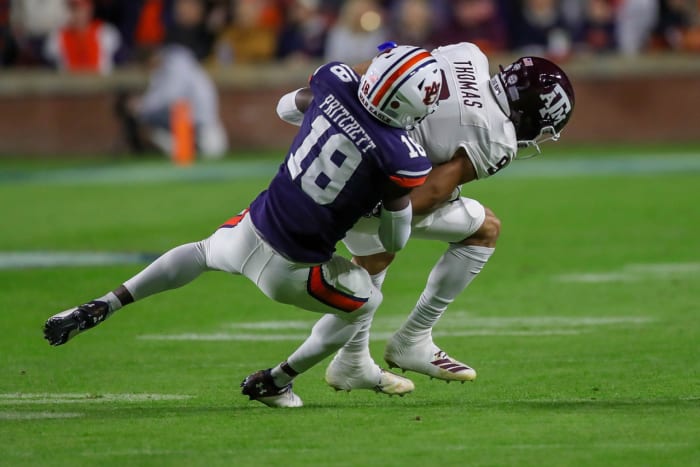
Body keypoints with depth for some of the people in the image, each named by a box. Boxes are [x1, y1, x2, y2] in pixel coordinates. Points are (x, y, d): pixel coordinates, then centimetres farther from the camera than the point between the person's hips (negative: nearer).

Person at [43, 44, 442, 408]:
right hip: (289, 268, -5)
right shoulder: (405, 161, -25)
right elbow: (395, 241, -8)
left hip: (255, 225, 5)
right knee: (365, 303, 27)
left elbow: (291, 107, 13)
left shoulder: (335, 81, -13)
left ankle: (102, 306, 31)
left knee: (204, 252, 39)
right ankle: (275, 383, 34)